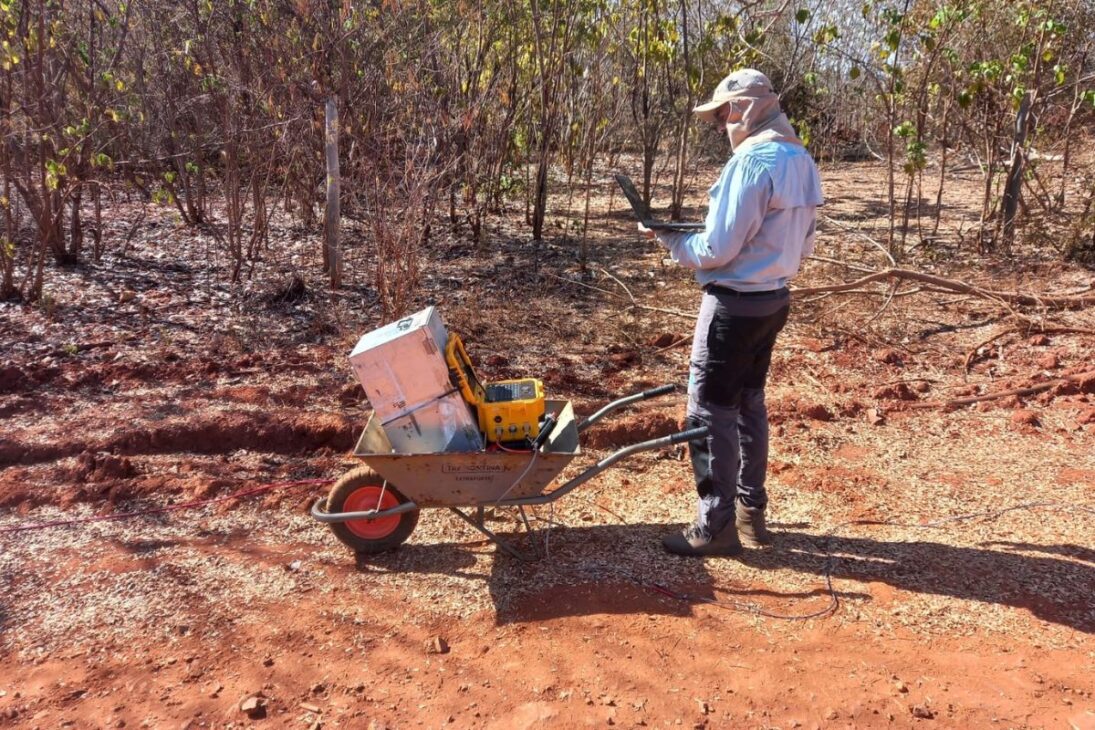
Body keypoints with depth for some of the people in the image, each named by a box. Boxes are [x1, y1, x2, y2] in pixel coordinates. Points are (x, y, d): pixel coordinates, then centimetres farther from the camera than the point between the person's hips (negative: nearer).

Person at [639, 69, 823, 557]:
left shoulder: (752, 161, -19)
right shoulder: (802, 161, 9)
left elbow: (716, 251, -20)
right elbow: (803, 245, 15)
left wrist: (667, 236, -5)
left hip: (735, 304, -9)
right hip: (774, 298, 9)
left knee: (710, 412, 0)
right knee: (749, 404, 19)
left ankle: (716, 526, 9)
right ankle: (751, 512, 29)